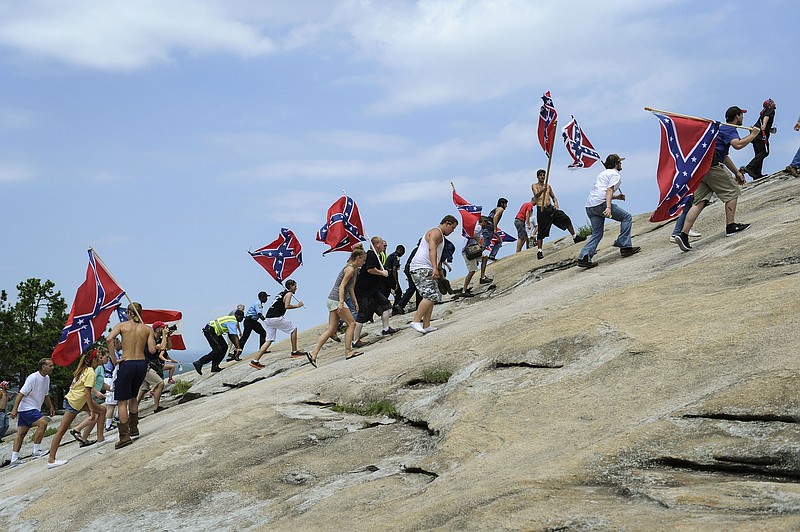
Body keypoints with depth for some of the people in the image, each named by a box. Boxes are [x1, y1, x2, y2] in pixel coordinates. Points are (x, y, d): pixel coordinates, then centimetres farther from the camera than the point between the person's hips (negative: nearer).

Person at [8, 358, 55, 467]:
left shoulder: (47, 378, 10)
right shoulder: (33, 378, -17)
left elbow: (45, 395, 26)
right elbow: (21, 393, -19)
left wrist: (51, 407, 22)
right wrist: (14, 409, -23)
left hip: (34, 409, 9)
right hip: (27, 408, -9)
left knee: (21, 434, 7)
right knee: (43, 423, -21)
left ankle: (14, 459, 6)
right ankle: (36, 451, -15)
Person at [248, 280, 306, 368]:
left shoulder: (281, 293, 27)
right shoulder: (289, 293, 1)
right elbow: (287, 306, -12)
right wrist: (297, 305, 0)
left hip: (268, 319, 8)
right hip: (276, 318, -8)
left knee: (269, 341, 6)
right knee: (293, 329, 8)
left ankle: (255, 361, -2)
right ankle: (294, 352, 10)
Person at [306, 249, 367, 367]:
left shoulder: (354, 269, 19)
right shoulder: (350, 269, -11)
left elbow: (351, 288, 26)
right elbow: (342, 286, -20)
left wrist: (355, 302, 20)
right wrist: (341, 302, -27)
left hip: (333, 300, 10)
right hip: (336, 299, -10)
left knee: (331, 329, 5)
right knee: (351, 323, -3)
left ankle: (314, 353, -1)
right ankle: (348, 352, -2)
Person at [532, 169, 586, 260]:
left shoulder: (548, 186, 20)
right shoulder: (534, 186, 3)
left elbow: (553, 197, 25)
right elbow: (536, 195, -16)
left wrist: (556, 203, 3)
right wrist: (542, 191, -39)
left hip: (551, 208, 5)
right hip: (541, 210, -5)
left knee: (566, 219, -6)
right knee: (541, 232, -6)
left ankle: (575, 237, 6)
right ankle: (539, 251, -2)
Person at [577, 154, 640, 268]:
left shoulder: (603, 173, 30)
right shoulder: (615, 174, 3)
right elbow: (609, 190, -13)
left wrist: (616, 197, 36)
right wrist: (608, 207, -26)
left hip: (589, 206, 8)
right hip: (601, 204, -8)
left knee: (597, 233, 9)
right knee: (626, 217, 5)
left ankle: (584, 257, -9)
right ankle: (624, 246, -1)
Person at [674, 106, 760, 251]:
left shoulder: (722, 128, 32)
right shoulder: (730, 129, 0)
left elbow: (724, 156, 37)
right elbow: (737, 144, -21)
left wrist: (737, 172, 35)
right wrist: (753, 135, -6)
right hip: (711, 165, -9)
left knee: (700, 201, 2)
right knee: (732, 191, 5)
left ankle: (683, 234, -10)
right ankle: (730, 227, 5)